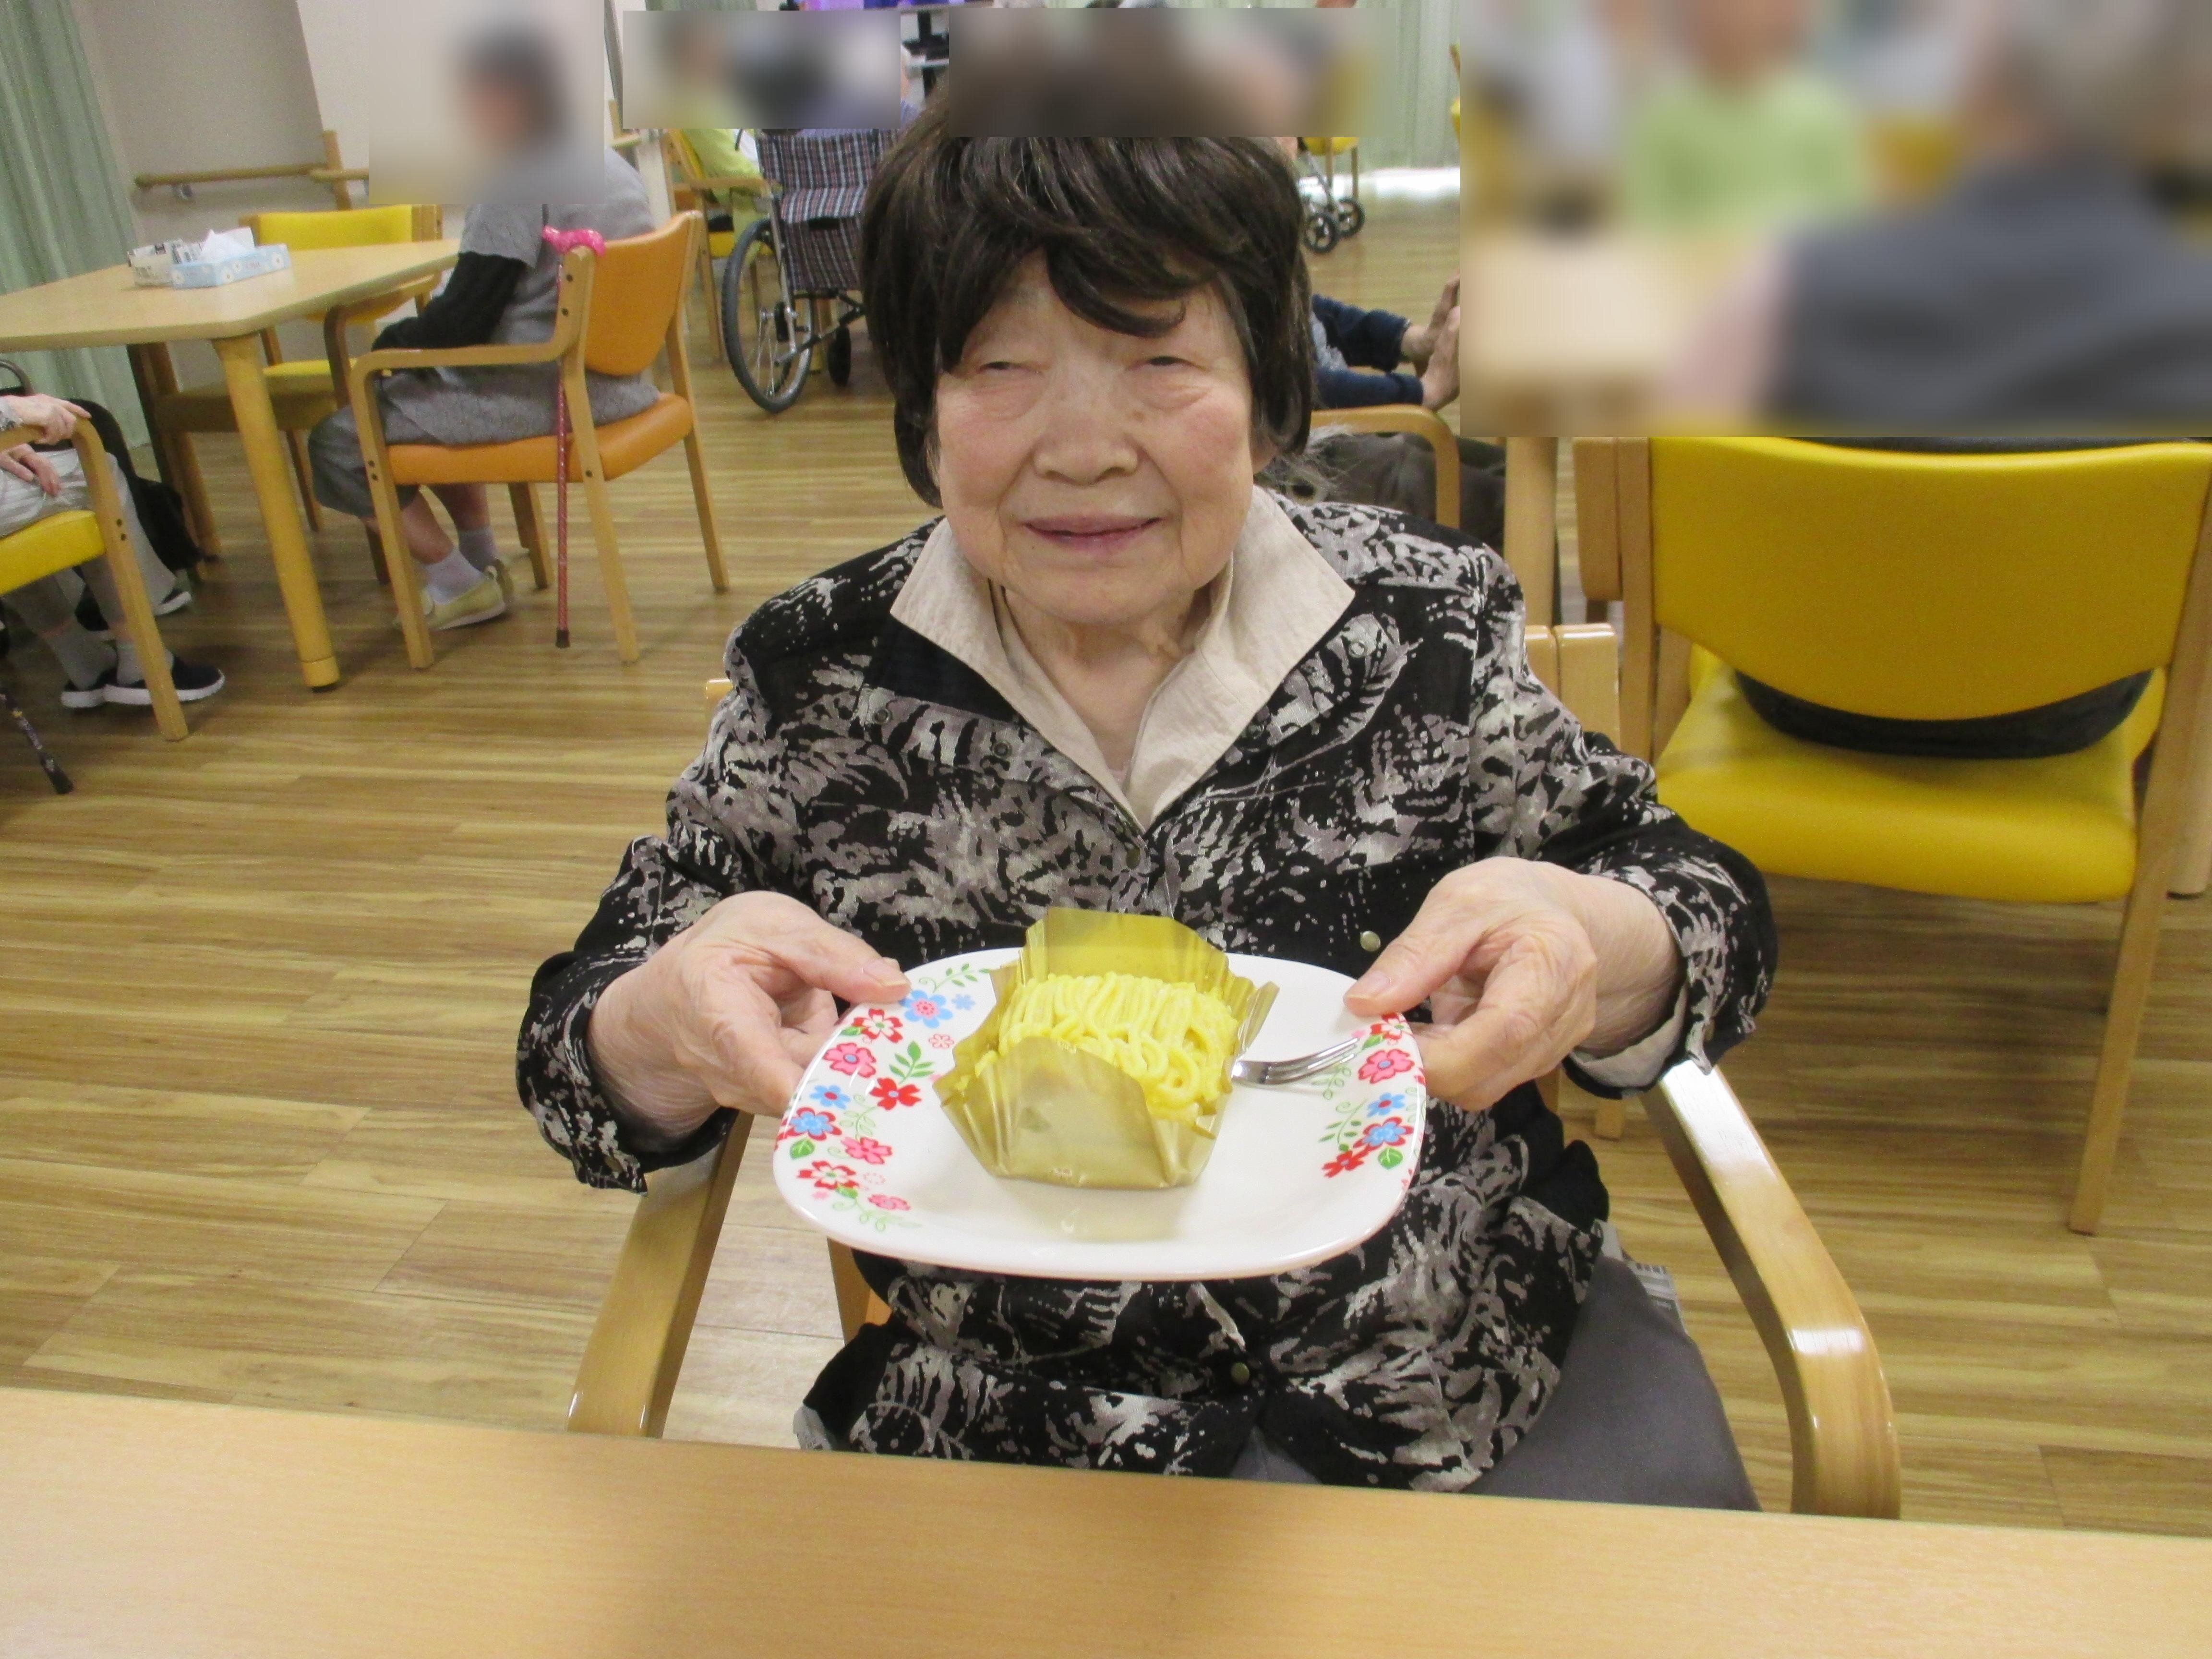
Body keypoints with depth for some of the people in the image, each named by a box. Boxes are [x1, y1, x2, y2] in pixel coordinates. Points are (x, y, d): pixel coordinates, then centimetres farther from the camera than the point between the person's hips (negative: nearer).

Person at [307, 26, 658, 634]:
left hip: (547, 393, -10)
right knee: (425, 393, 31)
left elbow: (464, 318, -18)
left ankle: (459, 587, 8)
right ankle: (483, 562, 28)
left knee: (338, 441, 0)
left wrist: (395, 339, 2)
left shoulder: (519, 181, -16)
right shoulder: (606, 162, 12)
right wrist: (427, 329, 18)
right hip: (611, 378, 10)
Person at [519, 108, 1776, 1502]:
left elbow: (1713, 920, -2)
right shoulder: (819, 683, -8)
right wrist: (665, 1028, -26)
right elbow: (586, 1057, -2)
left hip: (1477, 1376, 1)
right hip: (1001, 1429, 0)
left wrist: (1592, 953, -26)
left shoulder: (1429, 623, -8)